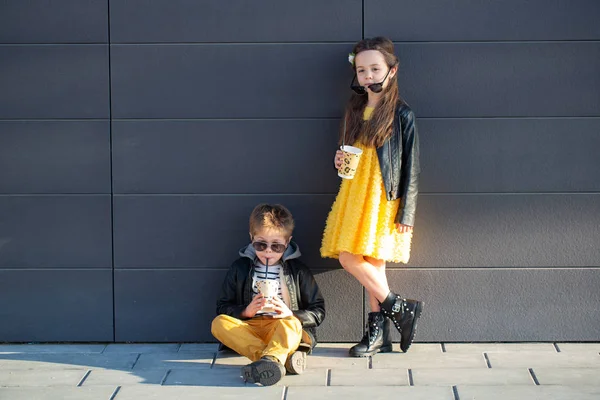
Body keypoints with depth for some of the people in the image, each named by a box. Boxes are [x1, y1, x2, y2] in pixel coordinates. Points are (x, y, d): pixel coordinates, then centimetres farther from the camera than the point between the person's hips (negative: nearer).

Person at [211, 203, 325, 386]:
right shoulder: (240, 268, 13)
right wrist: (246, 311, -9)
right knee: (219, 323, -27)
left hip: (284, 330, -2)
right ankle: (282, 357, -41)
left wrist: (290, 315, -12)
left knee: (291, 324, -35)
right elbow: (223, 308, 11)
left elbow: (318, 312, 6)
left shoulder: (298, 271, 8)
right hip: (249, 329, 2)